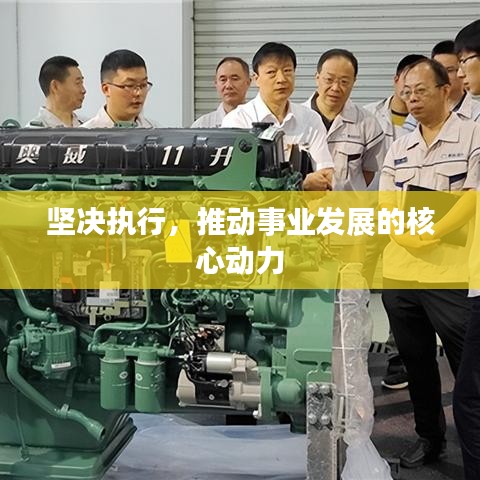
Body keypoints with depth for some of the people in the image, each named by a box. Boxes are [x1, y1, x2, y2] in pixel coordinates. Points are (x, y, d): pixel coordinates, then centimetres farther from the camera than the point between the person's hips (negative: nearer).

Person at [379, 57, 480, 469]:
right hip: (399, 273, 6)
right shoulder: (399, 148, 14)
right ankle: (429, 437, 32)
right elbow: (385, 207, 8)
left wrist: (431, 232, -18)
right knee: (417, 361, 16)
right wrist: (409, 233, -11)